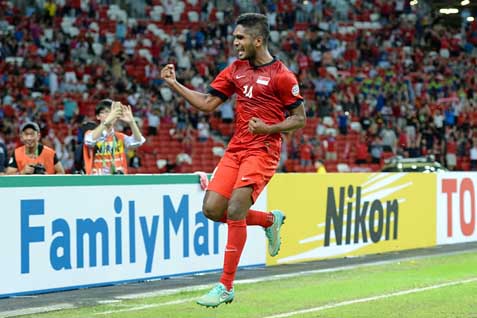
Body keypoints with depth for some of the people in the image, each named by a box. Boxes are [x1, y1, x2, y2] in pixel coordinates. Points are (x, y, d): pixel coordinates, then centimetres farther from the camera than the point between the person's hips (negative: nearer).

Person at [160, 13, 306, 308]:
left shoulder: (281, 75, -7)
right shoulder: (235, 70, 11)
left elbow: (300, 118, -3)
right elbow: (208, 103, 10)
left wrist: (269, 128, -17)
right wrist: (174, 84, 2)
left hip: (263, 150, -7)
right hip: (236, 149, 7)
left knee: (235, 211, -17)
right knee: (212, 209, -3)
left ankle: (226, 287, -8)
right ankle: (271, 219, 24)